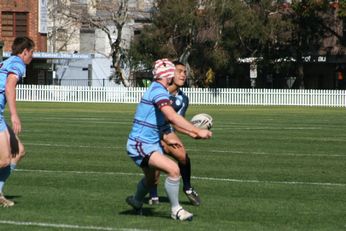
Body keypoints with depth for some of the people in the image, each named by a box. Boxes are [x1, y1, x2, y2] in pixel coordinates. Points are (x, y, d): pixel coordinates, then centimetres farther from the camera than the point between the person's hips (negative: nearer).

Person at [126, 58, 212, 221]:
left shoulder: (156, 89, 11)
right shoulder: (158, 90, -22)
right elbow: (172, 117, -35)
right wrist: (197, 132, -37)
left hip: (151, 143, 11)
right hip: (141, 145, -11)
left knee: (151, 179, 30)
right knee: (174, 170, -25)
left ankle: (136, 202, 56)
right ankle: (176, 210, -12)